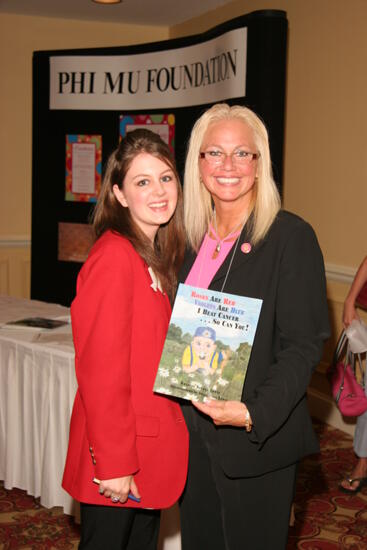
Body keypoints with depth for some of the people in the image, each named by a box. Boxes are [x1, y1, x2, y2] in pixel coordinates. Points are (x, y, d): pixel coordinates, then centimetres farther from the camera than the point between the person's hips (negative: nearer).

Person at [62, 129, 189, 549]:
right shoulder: (114, 255, -19)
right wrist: (113, 463, -20)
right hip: (117, 465, -9)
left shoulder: (156, 256, 10)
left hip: (151, 452, 9)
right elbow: (100, 370, -22)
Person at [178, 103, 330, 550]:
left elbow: (303, 346, -15)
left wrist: (253, 413, -27)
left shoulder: (290, 236, -12)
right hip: (193, 433, 6)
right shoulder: (195, 237, 7)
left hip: (257, 439, -6)